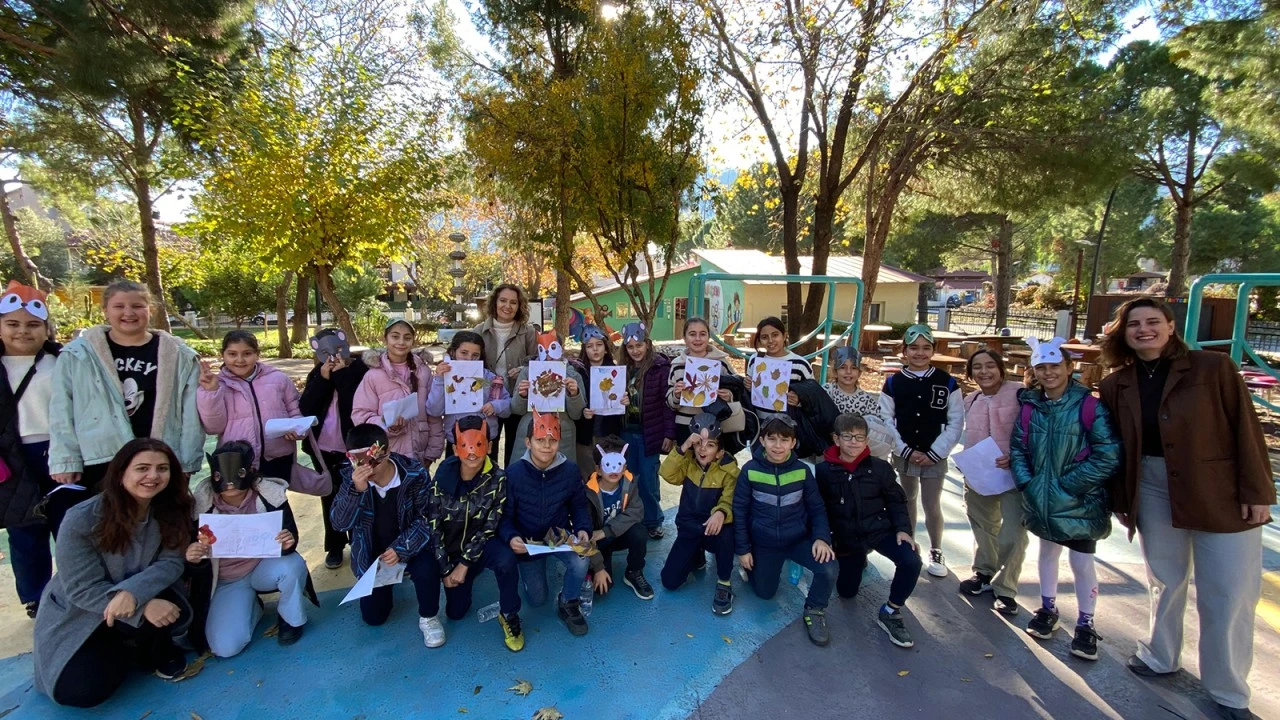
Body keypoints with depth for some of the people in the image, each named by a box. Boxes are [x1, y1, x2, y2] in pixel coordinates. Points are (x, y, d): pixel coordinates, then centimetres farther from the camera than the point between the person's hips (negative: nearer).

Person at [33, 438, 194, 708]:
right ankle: (123, 651, 14)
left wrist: (133, 592, -38)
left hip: (141, 595, 2)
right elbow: (82, 589, -24)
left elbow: (171, 562, -18)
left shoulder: (171, 511, -16)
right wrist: (143, 607, -36)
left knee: (176, 611, -31)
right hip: (80, 613, -1)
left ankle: (156, 651, 4)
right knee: (79, 690, -19)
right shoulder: (81, 520, -25)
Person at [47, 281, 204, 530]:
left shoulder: (179, 356, 0)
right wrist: (65, 460, -3)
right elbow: (62, 412, 2)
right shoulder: (78, 353, 0)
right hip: (97, 464, 0)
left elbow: (190, 413, 0)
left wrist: (187, 461, -2)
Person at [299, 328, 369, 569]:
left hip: (352, 448, -4)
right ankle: (335, 546, 30)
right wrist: (324, 378, -15)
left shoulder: (359, 371, -9)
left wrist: (342, 375, -20)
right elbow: (304, 409, -9)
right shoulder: (316, 375, 5)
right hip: (323, 449, 4)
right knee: (330, 498, 15)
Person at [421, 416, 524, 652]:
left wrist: (464, 564, -20)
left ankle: (509, 616, -9)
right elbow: (433, 525, -11)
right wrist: (446, 568, -11)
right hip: (450, 547, 2)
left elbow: (490, 527, -16)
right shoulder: (443, 477, -15)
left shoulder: (498, 479, -18)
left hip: (480, 546, -1)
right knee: (456, 612, 2)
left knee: (506, 559, -34)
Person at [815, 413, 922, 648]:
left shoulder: (880, 467, -7)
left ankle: (890, 613, -3)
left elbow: (896, 501, 1)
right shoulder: (823, 470, -9)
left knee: (911, 561, -27)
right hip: (846, 537, 0)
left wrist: (903, 529, -13)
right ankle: (858, 560, 44)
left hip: (879, 529, 0)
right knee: (847, 591, 9)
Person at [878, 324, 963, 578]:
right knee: (908, 501, 16)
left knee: (932, 505, 4)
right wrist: (906, 450, -10)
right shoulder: (893, 383, -4)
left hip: (935, 456, -1)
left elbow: (956, 422, -4)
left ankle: (936, 552, 26)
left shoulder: (947, 382, -5)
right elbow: (886, 421, -3)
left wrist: (934, 452, -10)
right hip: (904, 455, 1)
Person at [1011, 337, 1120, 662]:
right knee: (1047, 552, 19)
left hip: (1080, 502, -4)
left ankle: (1085, 624, 25)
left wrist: (1068, 484, -17)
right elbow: (1018, 449, 3)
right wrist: (1026, 483, -9)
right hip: (1040, 499, 4)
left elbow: (1108, 456, -16)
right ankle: (1048, 609, 37)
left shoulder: (1090, 406, -14)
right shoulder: (1029, 406, -1)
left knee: (1081, 561, 5)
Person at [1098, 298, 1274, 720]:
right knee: (1165, 581, 16)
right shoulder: (1116, 385, -1)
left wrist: (1257, 492, -9)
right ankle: (1160, 658, 35)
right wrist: (1119, 499, 6)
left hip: (1222, 494, -2)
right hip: (1152, 490, 2)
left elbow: (1246, 428, -7)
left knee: (1229, 593, 5)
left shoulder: (1213, 368, -8)